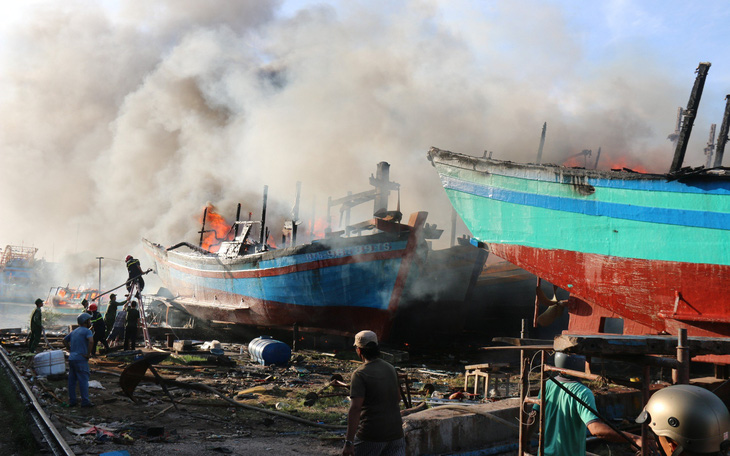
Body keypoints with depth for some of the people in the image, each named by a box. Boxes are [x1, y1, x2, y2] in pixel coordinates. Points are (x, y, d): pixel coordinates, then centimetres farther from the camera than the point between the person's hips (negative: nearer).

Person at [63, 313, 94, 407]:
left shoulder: (74, 331, 18)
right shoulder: (87, 331, -7)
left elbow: (64, 340, 27)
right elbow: (91, 341, -25)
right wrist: (88, 354, -16)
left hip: (71, 358, 8)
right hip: (81, 360, -8)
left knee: (72, 381, 11)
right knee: (83, 380, -5)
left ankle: (72, 401, 16)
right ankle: (85, 401, -4)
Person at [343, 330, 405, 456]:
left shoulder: (360, 374, -13)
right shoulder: (391, 369, 8)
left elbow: (355, 408, -21)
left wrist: (349, 442, -22)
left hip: (370, 437, -5)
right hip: (395, 433, 5)